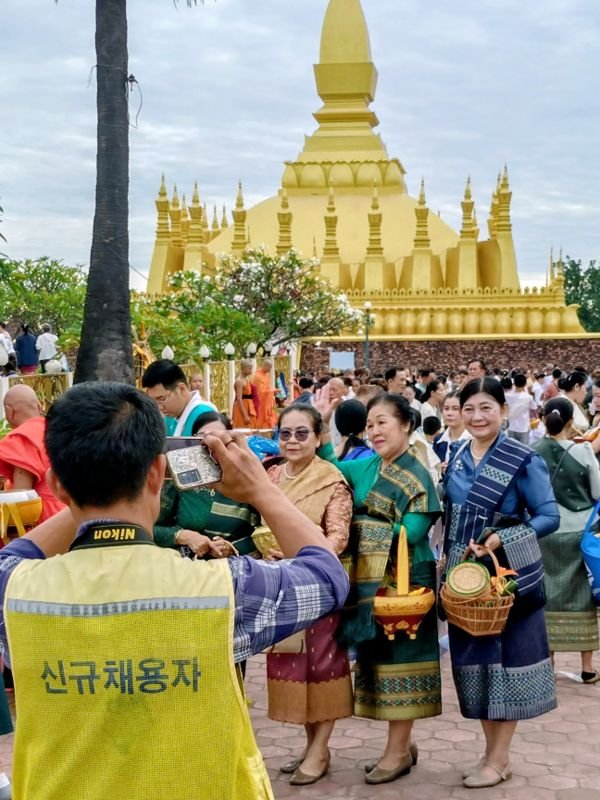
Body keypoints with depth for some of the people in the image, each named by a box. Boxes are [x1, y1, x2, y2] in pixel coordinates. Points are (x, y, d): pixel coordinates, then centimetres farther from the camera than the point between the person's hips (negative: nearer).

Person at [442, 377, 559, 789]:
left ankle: (499, 760, 12)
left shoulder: (523, 459, -12)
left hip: (508, 575, -6)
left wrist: (503, 539, -23)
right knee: (475, 659, 11)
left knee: (506, 659, 2)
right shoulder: (457, 458, 7)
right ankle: (492, 752, 25)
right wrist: (449, 565, 8)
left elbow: (550, 517, -13)